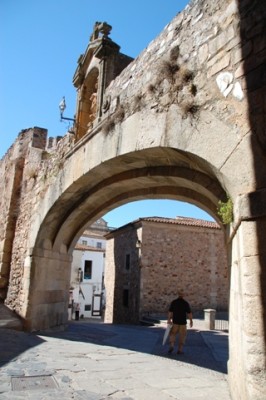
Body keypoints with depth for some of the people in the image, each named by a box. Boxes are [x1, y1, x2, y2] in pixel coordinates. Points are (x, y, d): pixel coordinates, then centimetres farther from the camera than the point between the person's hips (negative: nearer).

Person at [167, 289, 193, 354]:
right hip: (183, 322, -1)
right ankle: (180, 350, 11)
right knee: (182, 336, 10)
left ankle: (171, 346, -2)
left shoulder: (173, 302, -4)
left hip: (175, 322, 1)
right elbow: (189, 313, -7)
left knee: (173, 334, 16)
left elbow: (170, 312, -5)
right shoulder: (186, 303, -8)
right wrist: (191, 321, 3)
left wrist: (169, 320, 1)